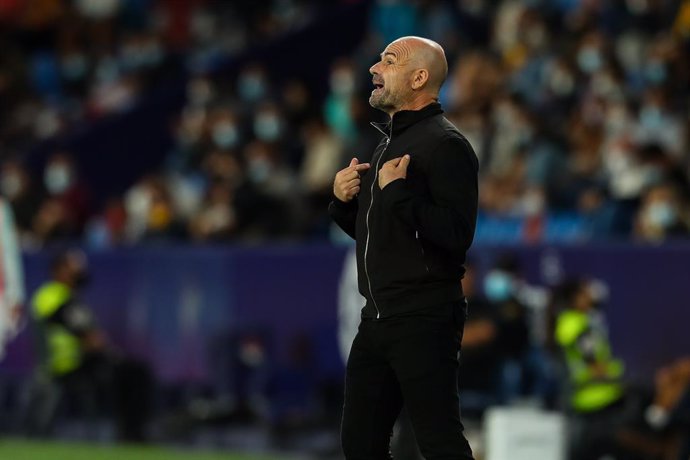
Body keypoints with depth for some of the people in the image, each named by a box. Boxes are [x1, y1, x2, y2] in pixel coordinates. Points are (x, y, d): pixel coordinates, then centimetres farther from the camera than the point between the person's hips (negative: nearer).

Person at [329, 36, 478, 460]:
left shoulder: (445, 144, -12)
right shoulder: (389, 142, 18)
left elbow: (457, 234, -24)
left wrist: (398, 191, -22)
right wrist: (343, 200, 9)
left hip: (424, 322, -10)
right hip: (378, 318, 10)